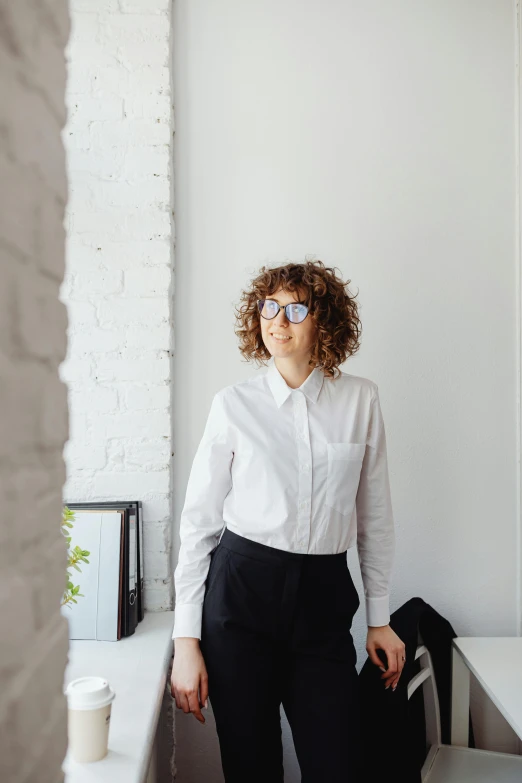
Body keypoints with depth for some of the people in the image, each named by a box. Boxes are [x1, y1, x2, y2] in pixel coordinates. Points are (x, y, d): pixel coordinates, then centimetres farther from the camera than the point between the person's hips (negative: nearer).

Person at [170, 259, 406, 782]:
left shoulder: (360, 399, 2)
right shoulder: (233, 404, -2)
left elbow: (374, 513, 8)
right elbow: (198, 520, 0)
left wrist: (379, 618, 10)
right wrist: (186, 640, -2)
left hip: (325, 599, 1)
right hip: (240, 592, -1)